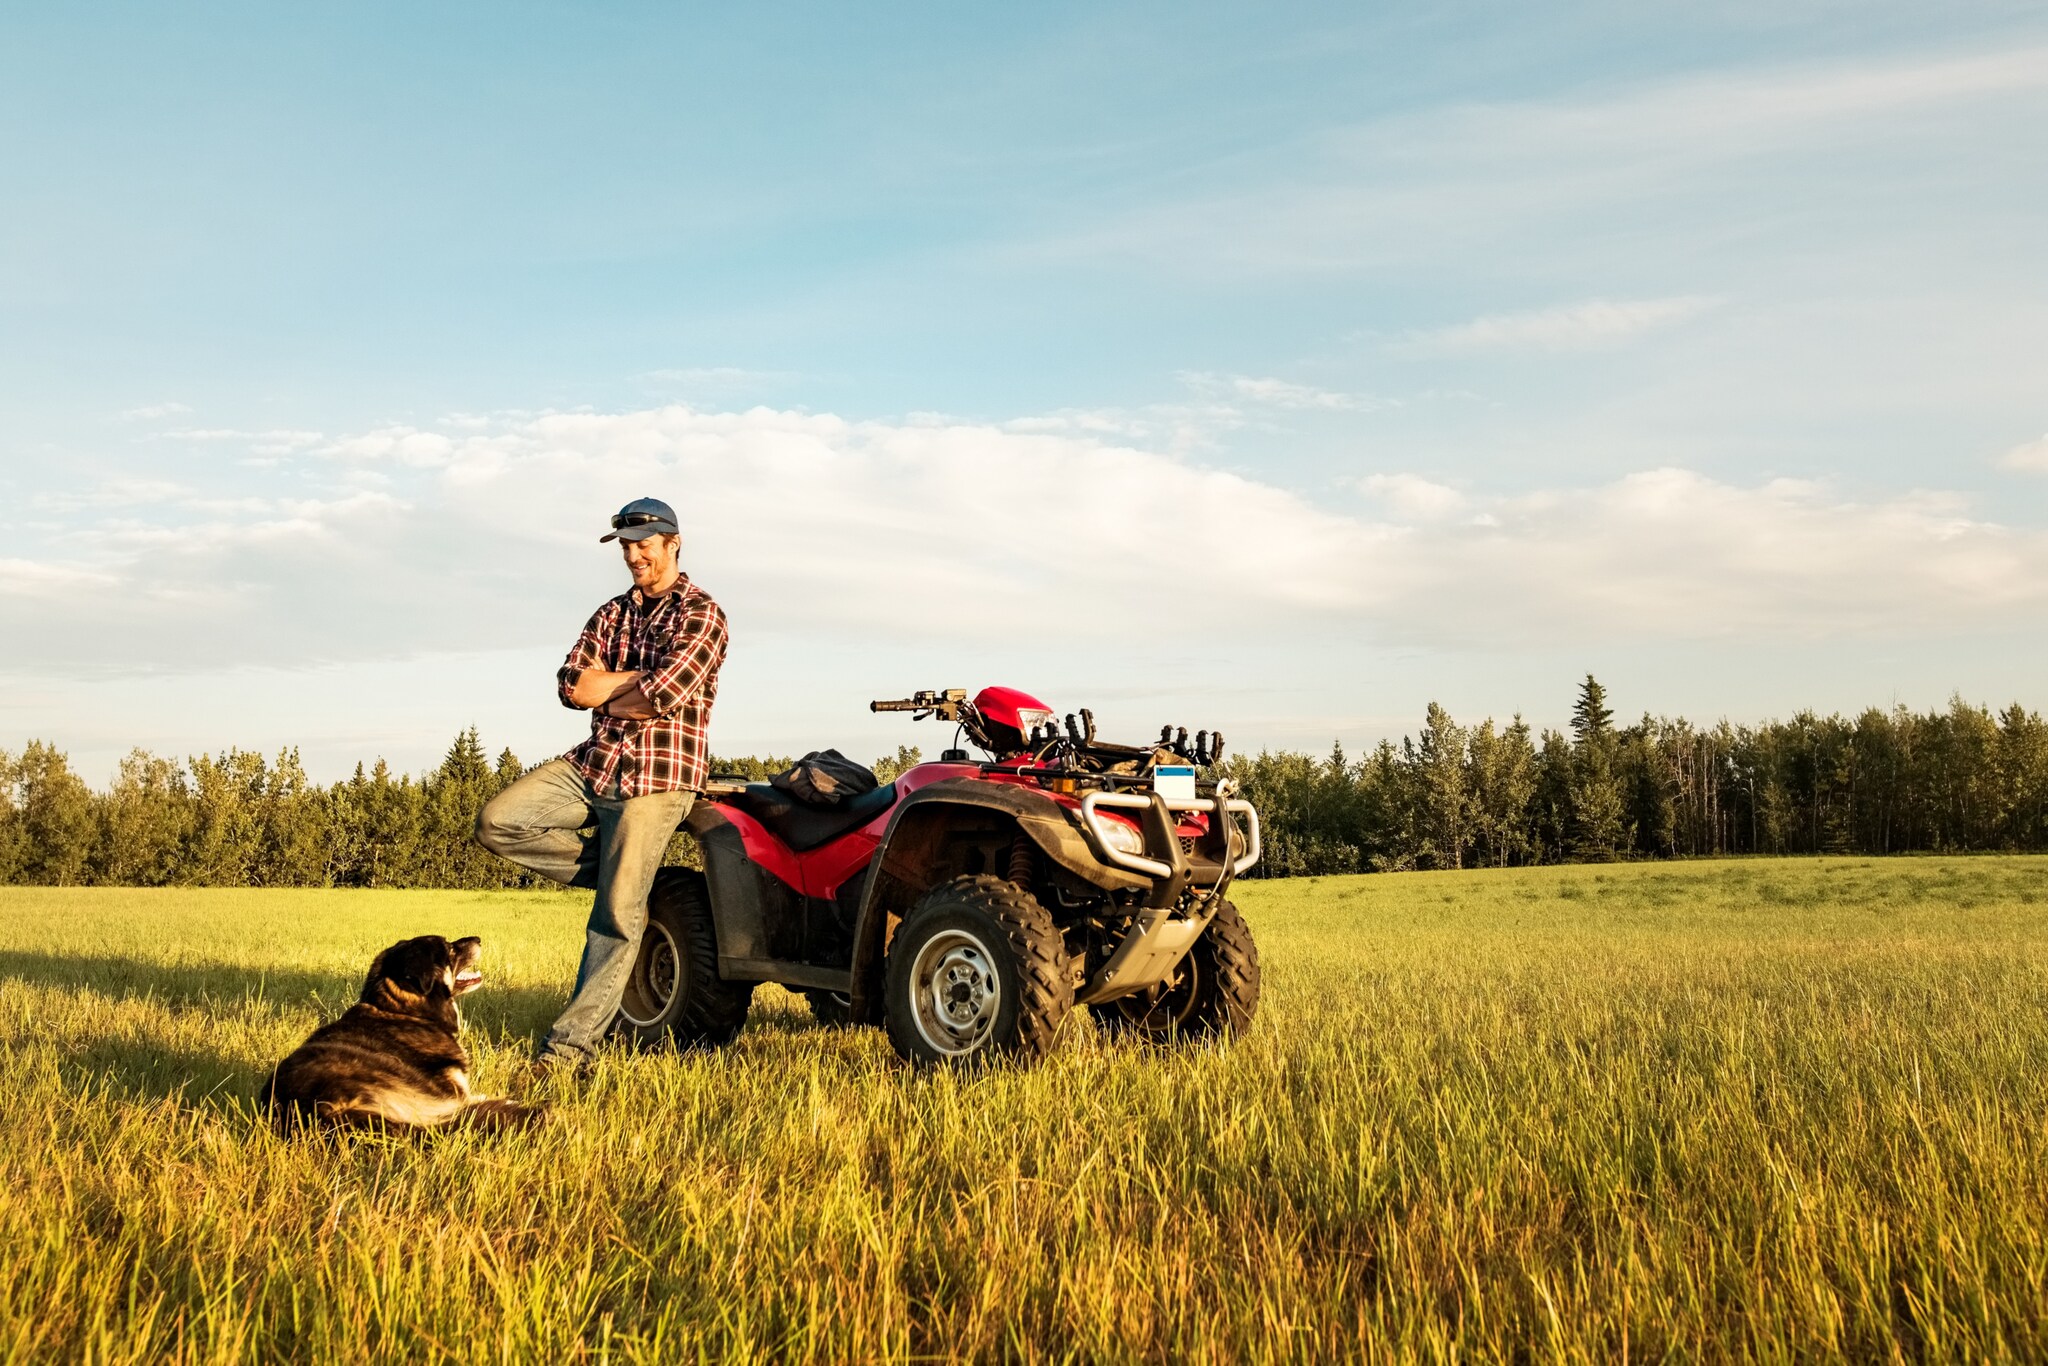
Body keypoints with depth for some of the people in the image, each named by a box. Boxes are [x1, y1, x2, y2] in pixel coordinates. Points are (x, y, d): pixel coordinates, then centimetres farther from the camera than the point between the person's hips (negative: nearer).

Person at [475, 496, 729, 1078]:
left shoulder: (701, 613, -4)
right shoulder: (612, 613, 16)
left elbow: (665, 697, -18)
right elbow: (572, 684, 2)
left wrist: (609, 696, -1)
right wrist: (643, 679, -9)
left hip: (657, 776, -7)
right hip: (592, 764, 7)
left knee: (618, 915, -10)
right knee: (497, 822, -9)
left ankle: (573, 1043, -3)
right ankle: (616, 868, 4)